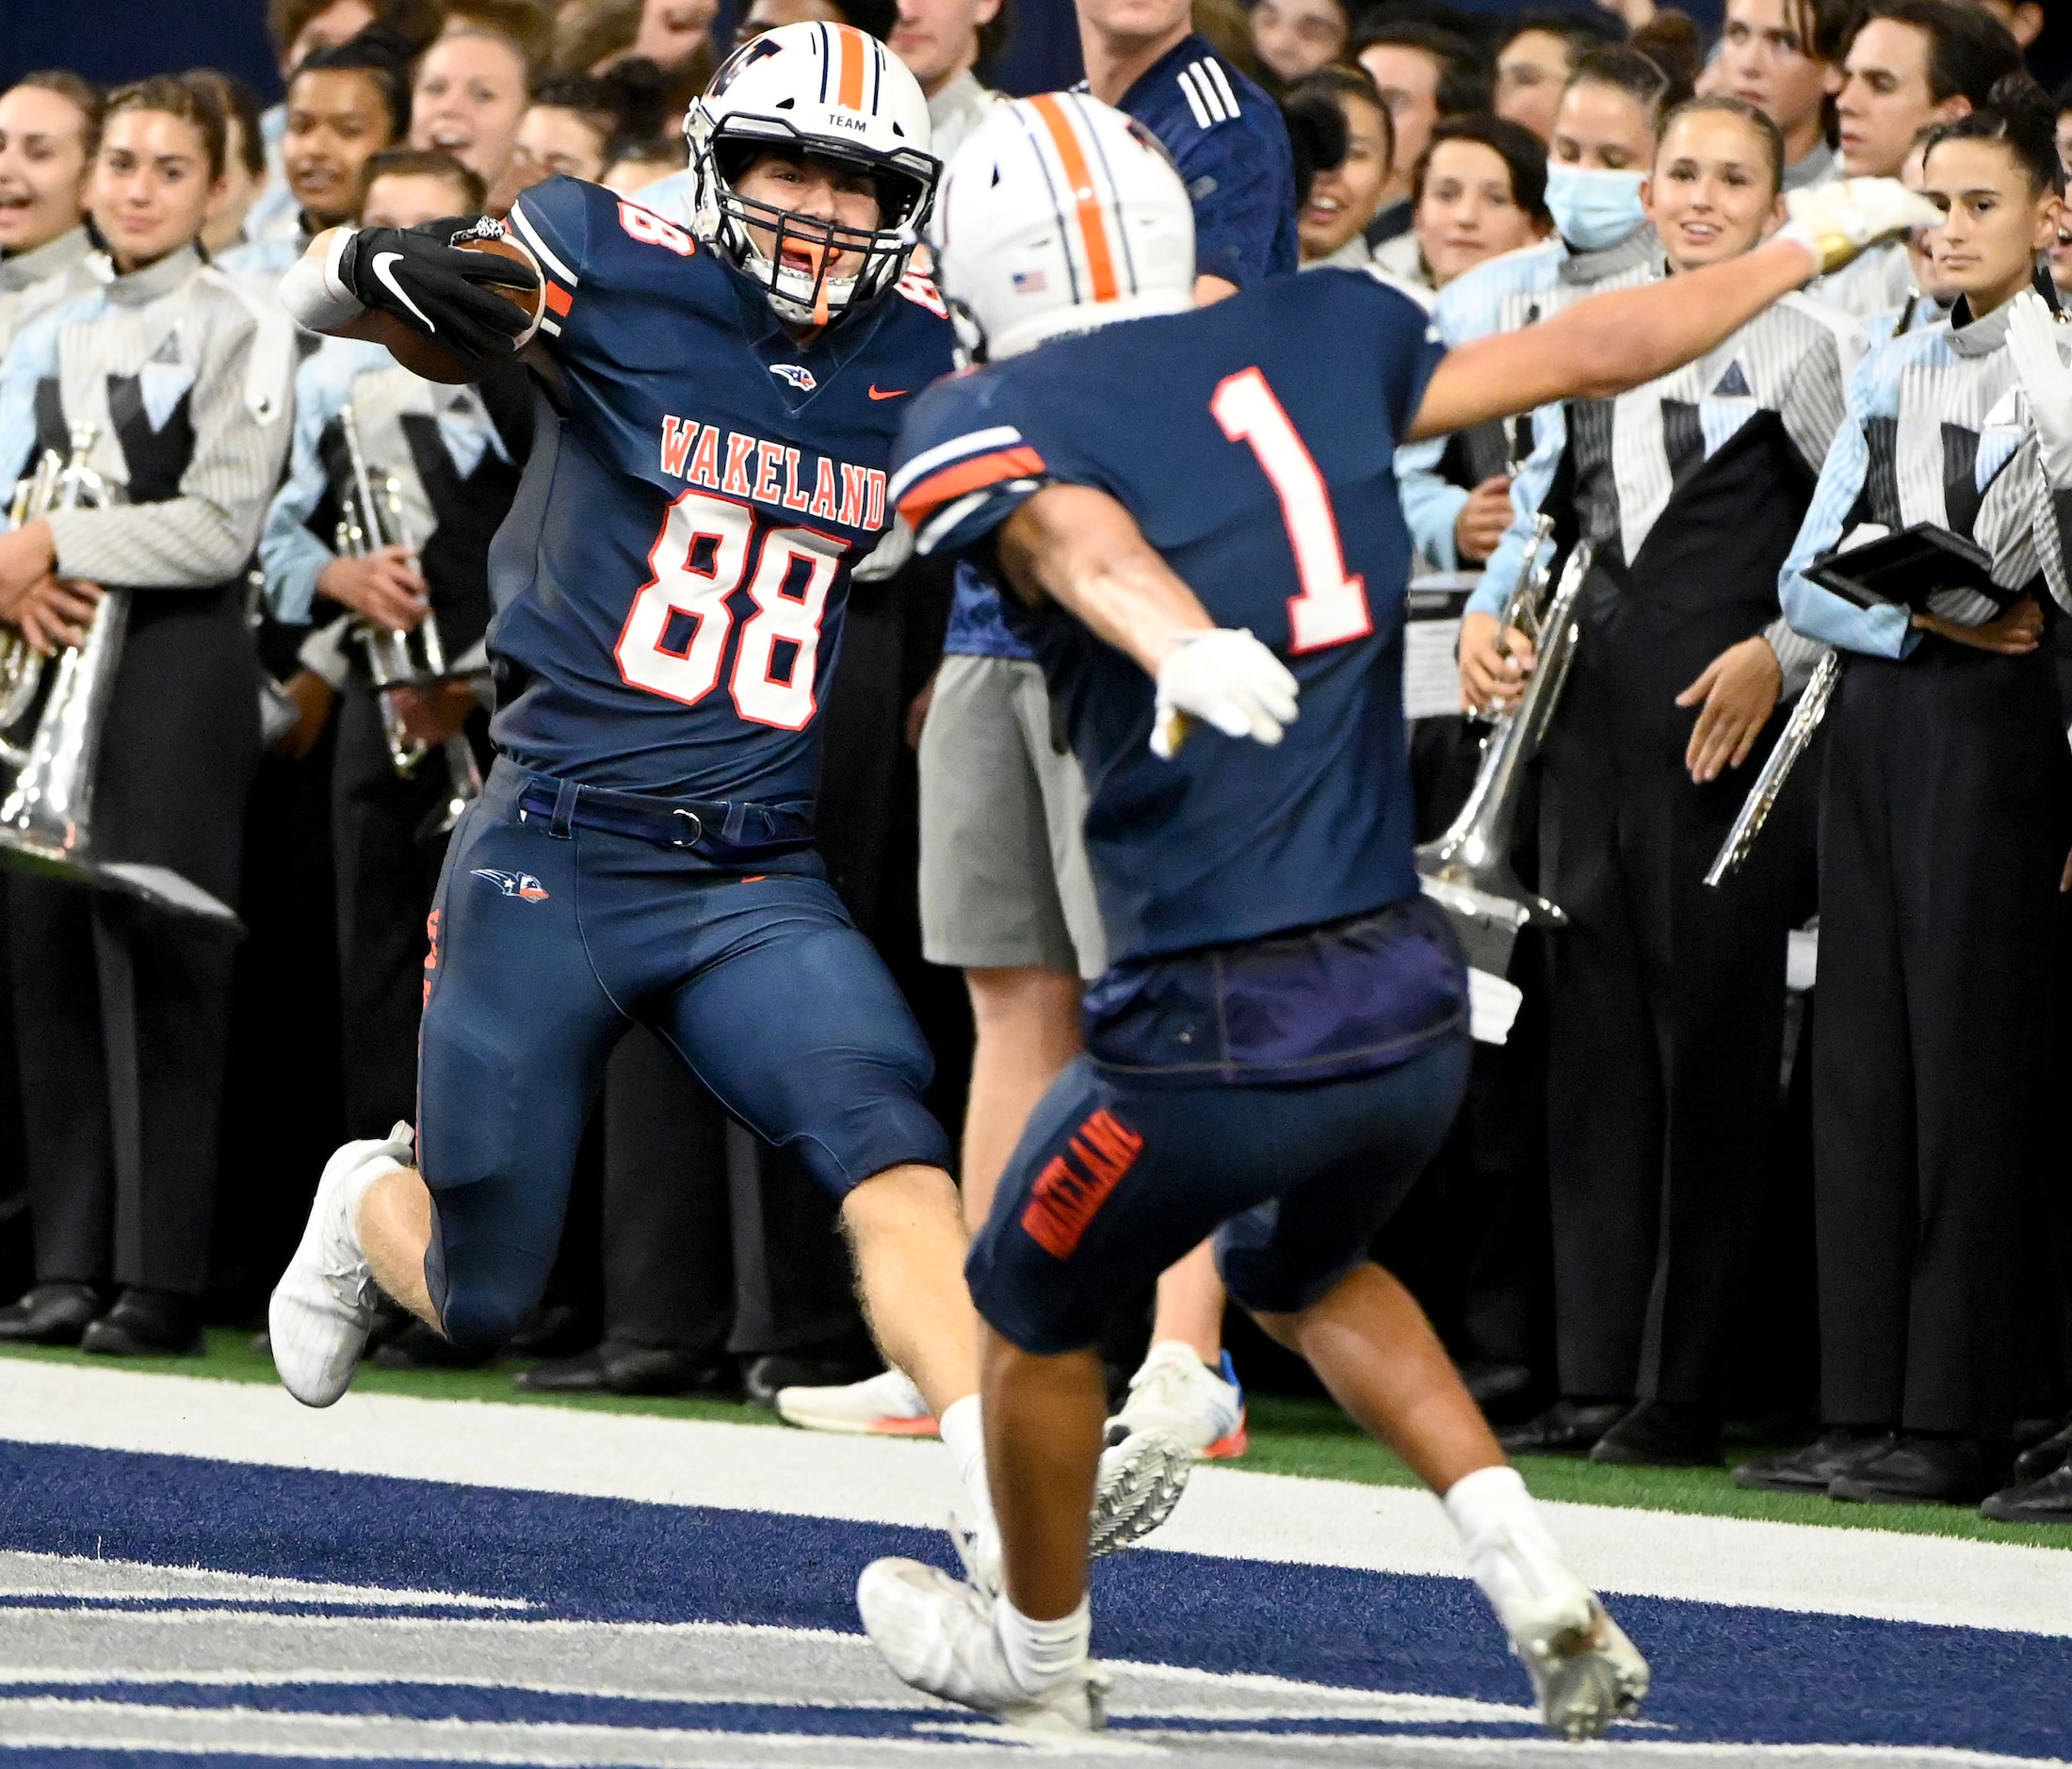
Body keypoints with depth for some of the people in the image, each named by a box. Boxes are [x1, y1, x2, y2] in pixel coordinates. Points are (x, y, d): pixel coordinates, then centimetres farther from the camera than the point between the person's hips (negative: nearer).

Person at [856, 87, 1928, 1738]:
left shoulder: (999, 419, -6)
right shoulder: (1318, 342, 8)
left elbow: (1081, 536, -29)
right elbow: (1601, 347, 17)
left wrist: (1185, 646, -51)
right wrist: (1807, 247, 34)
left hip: (1215, 1039, -5)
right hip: (1417, 1009, 5)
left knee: (1033, 1312, 24)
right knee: (1301, 1271, 34)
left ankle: (1038, 1653, 43)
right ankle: (1531, 1573, 16)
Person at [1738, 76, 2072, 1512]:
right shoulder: (1894, 371, 16)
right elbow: (1808, 580, 13)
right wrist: (1924, 615, -6)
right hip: (1874, 708, 7)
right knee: (1862, 1056, 6)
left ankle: (1955, 1426, -4)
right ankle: (1865, 1410, 9)